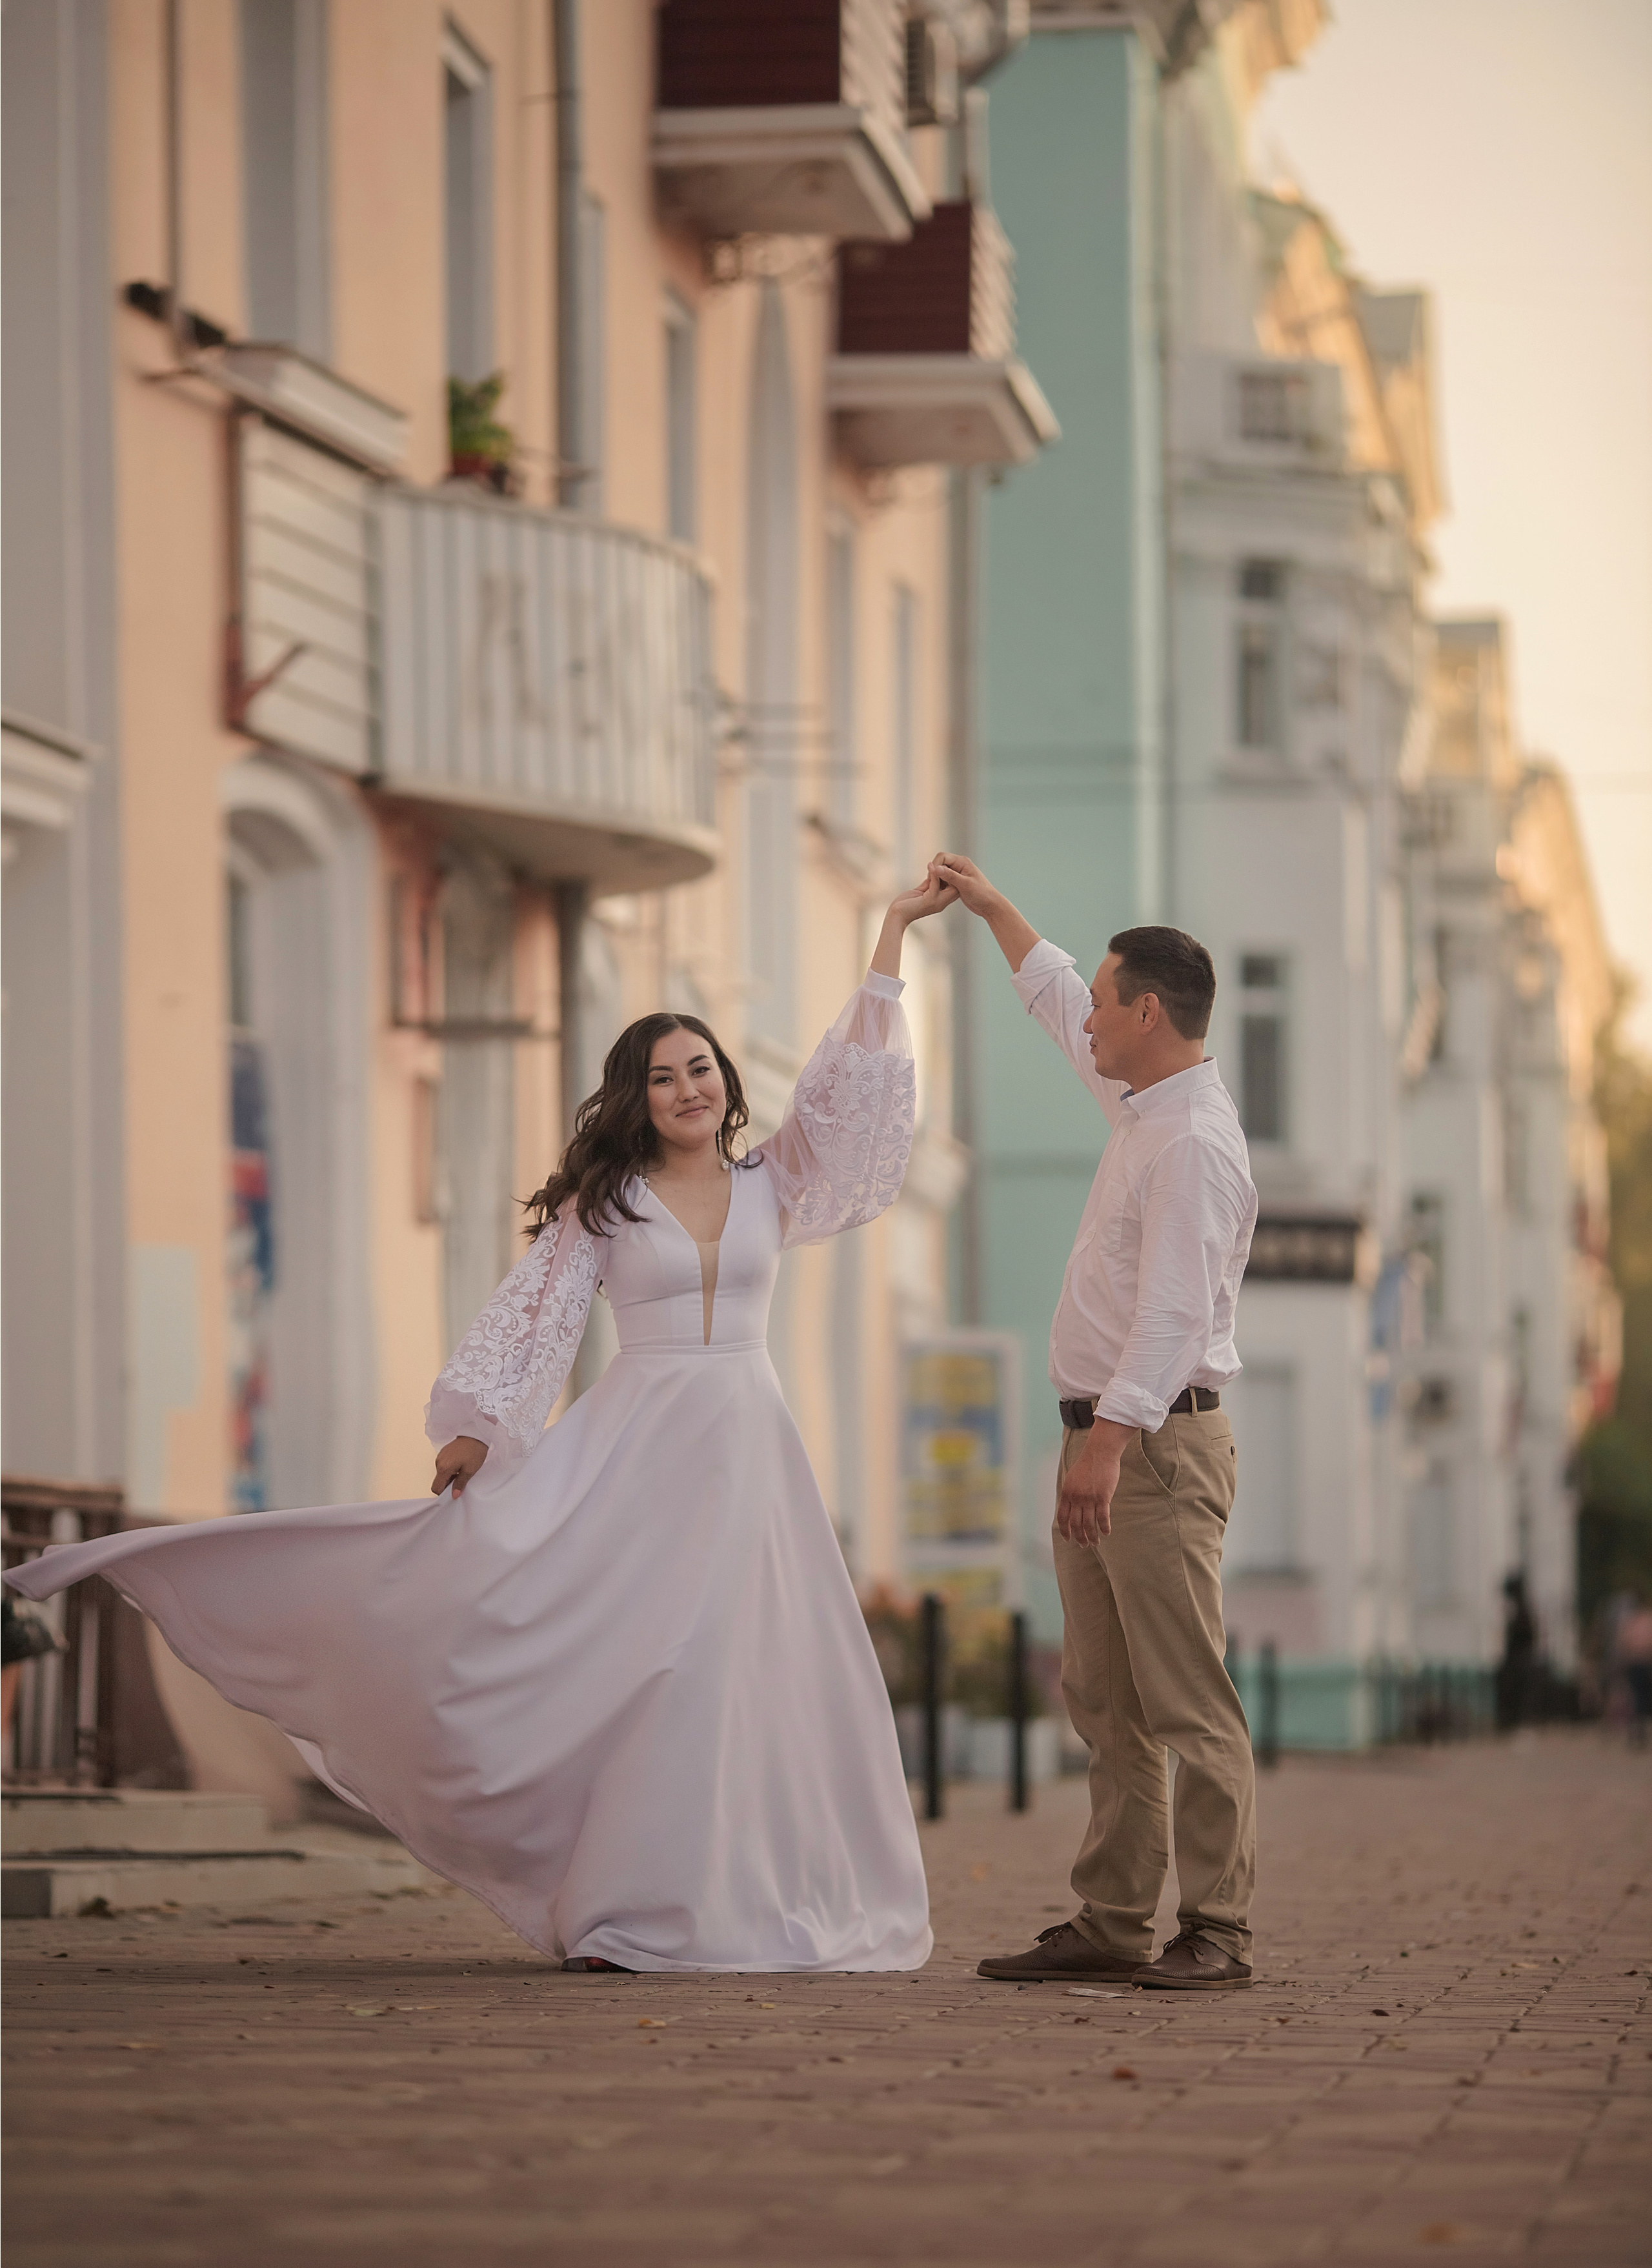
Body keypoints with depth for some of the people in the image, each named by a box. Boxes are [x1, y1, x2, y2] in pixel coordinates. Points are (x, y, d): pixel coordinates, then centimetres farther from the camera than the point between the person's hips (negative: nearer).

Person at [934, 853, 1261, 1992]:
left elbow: (1174, 1314, -24)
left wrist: (1108, 1444, -28)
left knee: (1188, 1703, -9)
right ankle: (1113, 1926, 14)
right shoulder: (1145, 1104, 14)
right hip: (1105, 1440, 10)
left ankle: (1218, 1932, -8)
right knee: (1107, 1704, 11)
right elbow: (1059, 1003, 33)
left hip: (1159, 1446, -10)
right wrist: (993, 907, 38)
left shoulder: (1193, 1141, -16)